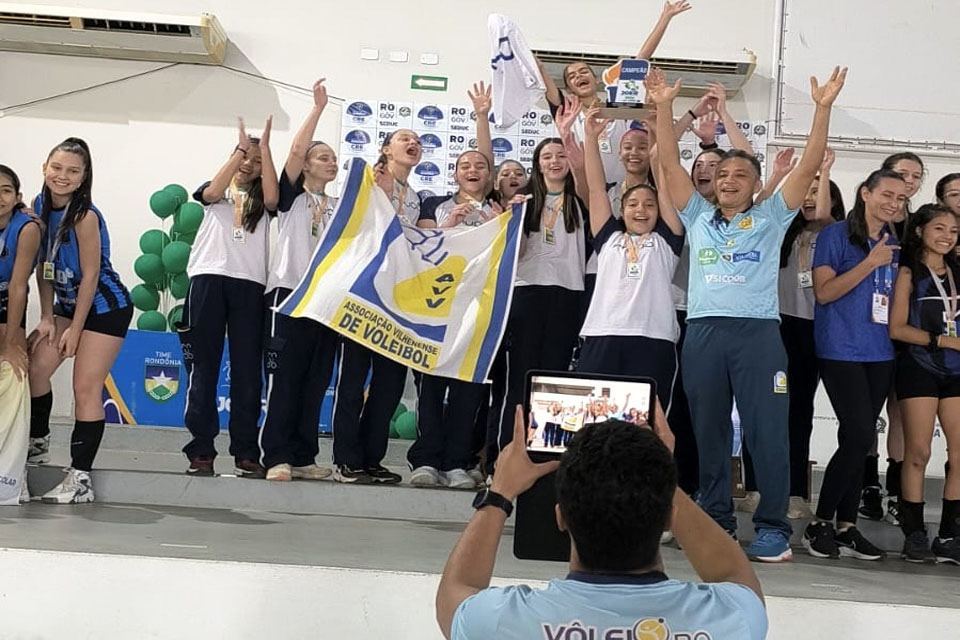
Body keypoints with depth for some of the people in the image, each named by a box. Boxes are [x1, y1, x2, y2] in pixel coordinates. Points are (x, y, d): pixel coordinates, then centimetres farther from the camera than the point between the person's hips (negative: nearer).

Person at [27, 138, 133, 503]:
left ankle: (80, 479, -4)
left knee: (86, 388, -8)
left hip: (105, 308, -7)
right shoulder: (40, 205, -2)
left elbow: (90, 275, -18)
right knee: (34, 367, 2)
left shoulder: (85, 216, -23)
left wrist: (75, 329, -14)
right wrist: (47, 317, -1)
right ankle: (38, 439, 27)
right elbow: (44, 266, 4)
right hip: (67, 304, 7)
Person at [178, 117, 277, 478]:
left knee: (247, 370, -1)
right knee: (204, 368, -1)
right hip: (209, 279, 0)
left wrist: (265, 148, -6)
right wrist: (241, 148, -8)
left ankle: (246, 454, 2)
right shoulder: (216, 192, 16)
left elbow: (272, 198, -7)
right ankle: (201, 452, 1)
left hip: (249, 285, 1)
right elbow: (212, 192, -8)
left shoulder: (260, 199, 16)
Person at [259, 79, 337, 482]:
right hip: (288, 293, -5)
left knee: (315, 383, 5)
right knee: (283, 380, -7)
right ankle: (277, 457, -4)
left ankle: (303, 457, 11)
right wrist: (319, 107, -8)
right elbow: (295, 150, -8)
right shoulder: (292, 196, 6)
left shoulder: (340, 207, 20)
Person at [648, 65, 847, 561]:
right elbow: (670, 164, 10)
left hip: (758, 332, -2)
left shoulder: (771, 218, 12)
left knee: (767, 432, -3)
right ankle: (716, 521, 17)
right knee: (708, 431, 7)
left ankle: (773, 527, 4)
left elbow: (808, 167, 4)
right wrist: (664, 107, 2)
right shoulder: (698, 217, 17)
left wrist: (823, 108, -5)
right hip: (703, 331, 2)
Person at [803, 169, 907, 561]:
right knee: (860, 436, -14)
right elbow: (824, 291, -11)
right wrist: (870, 262, -15)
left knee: (856, 440, 7)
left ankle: (846, 527, 12)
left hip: (880, 353, 6)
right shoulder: (836, 235, -3)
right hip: (841, 350, -6)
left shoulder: (895, 244, 15)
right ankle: (820, 524, -1)